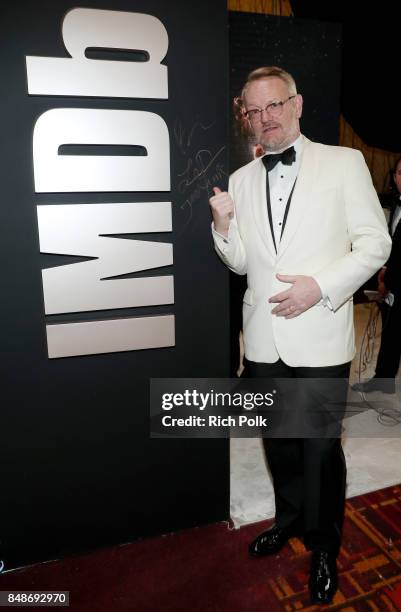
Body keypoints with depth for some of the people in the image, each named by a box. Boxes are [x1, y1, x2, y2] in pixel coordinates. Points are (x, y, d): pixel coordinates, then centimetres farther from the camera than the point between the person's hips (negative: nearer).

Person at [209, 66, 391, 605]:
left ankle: (323, 546, 31)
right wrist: (223, 226, -7)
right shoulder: (241, 180, 9)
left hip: (319, 335, -3)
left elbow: (375, 242, -3)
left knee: (320, 445, 6)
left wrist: (320, 286, -15)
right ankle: (290, 518, 44)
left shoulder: (345, 163, -1)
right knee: (278, 439, 19)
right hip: (264, 338, 4)